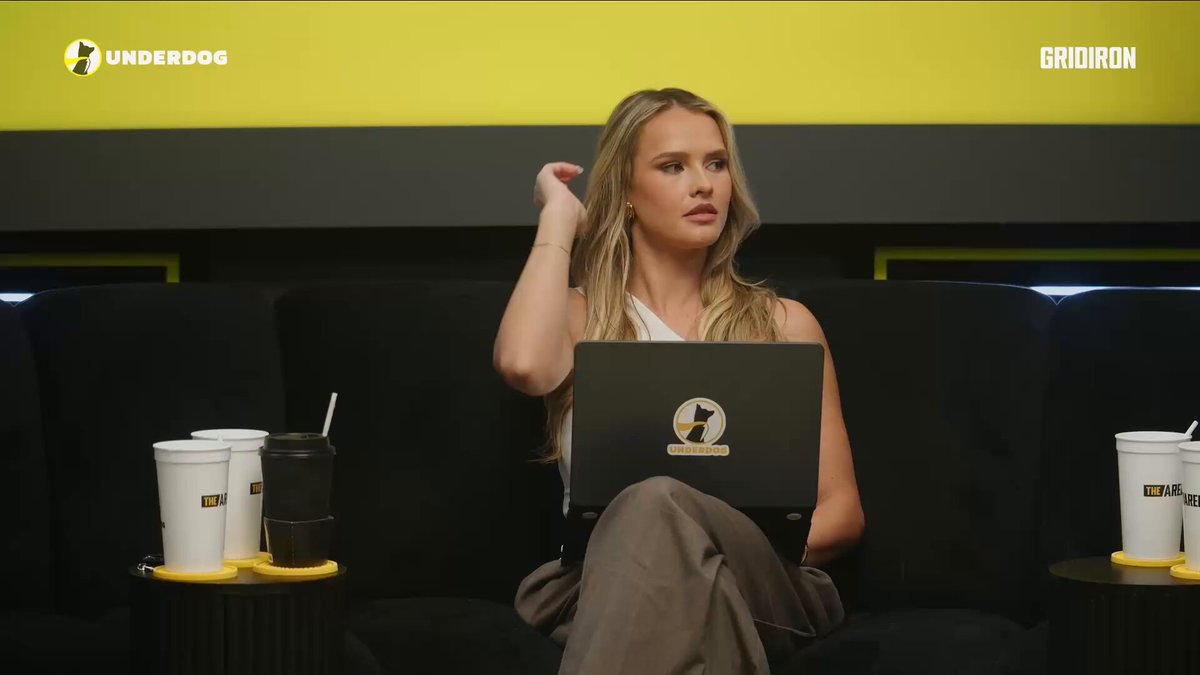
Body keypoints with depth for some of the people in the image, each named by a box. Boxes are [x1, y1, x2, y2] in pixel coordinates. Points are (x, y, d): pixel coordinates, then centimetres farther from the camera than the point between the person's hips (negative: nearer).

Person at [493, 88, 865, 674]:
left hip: (766, 588, 1)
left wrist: (751, 548, -9)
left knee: (658, 506, -35)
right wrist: (558, 218, 4)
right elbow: (522, 364, -12)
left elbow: (842, 512, 14)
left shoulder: (784, 324, 18)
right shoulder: (582, 316, 16)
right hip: (606, 586, -1)